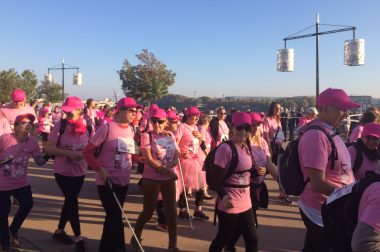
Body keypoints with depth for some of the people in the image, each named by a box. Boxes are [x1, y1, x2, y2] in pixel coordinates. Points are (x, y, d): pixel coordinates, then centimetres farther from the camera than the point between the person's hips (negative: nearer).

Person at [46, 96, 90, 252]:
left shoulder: (86, 127, -4)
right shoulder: (60, 125, -13)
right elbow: (49, 148, -15)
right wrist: (69, 153, -26)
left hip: (80, 172, 4)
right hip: (62, 171, -4)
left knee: (69, 201, 16)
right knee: (72, 202, -2)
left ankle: (59, 231, 37)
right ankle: (78, 238, 10)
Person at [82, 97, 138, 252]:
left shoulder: (131, 130, 4)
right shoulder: (107, 128, -14)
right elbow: (87, 152, -12)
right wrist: (100, 169, -20)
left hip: (123, 181, 7)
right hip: (107, 181, -6)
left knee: (113, 216, 18)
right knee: (116, 217, -3)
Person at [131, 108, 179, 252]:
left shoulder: (170, 136, 7)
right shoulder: (147, 136, -8)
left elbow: (176, 156, 4)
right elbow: (149, 159, -16)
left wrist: (165, 168, -14)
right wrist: (166, 169, -19)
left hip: (169, 179, 5)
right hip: (152, 179, -4)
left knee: (171, 211, 6)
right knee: (148, 212, 3)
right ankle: (135, 238, 29)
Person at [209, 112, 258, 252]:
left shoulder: (246, 148, 7)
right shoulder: (225, 148, -17)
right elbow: (216, 177, -20)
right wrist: (223, 196, -31)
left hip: (245, 202, 8)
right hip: (229, 204, -8)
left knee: (252, 239, 14)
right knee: (223, 238, 7)